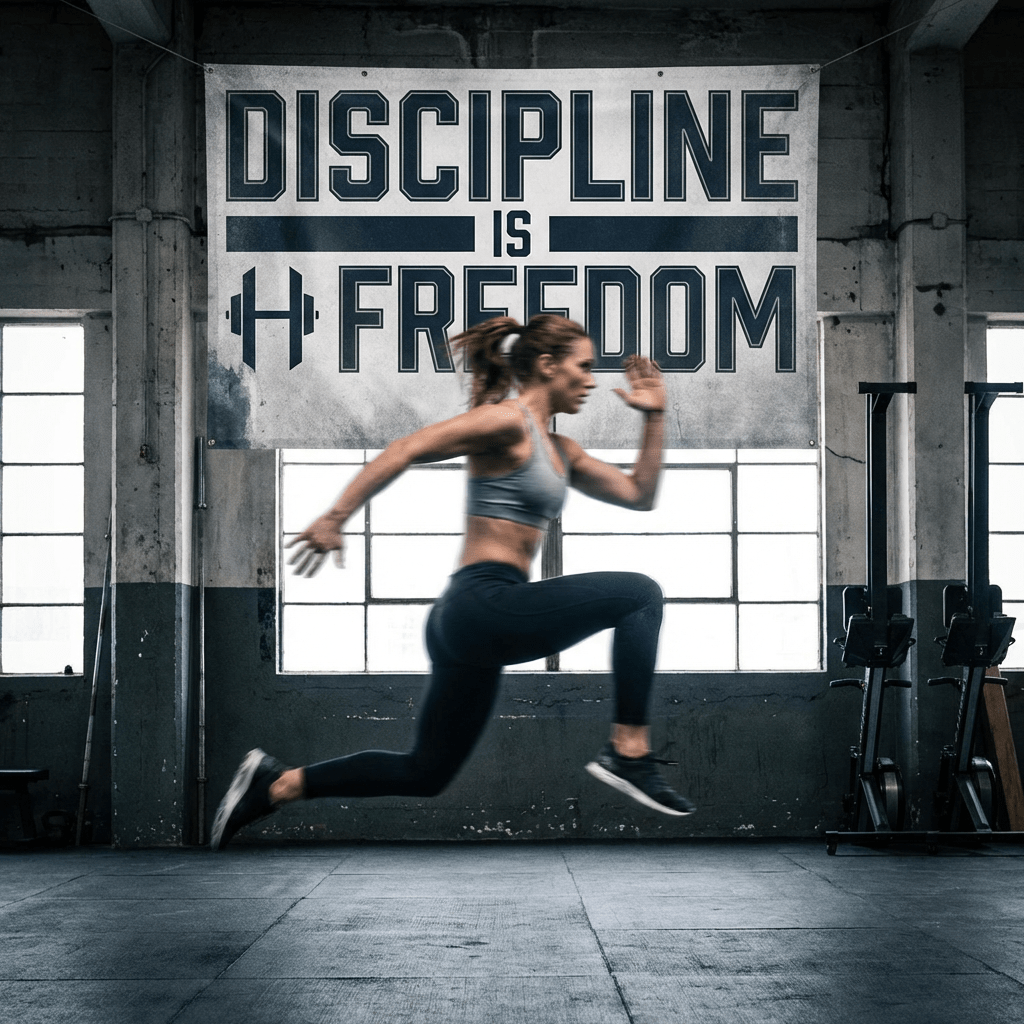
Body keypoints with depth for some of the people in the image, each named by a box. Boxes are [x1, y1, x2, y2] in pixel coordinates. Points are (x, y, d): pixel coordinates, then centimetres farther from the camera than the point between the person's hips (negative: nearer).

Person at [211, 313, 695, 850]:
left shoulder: (559, 450, 21)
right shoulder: (506, 422, -7)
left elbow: (639, 494, 24)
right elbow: (405, 449, -16)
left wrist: (653, 418, 16)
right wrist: (336, 517, -23)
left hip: (471, 624, 10)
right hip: (483, 603, -10)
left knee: (424, 774, 13)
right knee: (638, 594, -14)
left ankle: (276, 783, 17)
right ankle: (629, 753, -15)